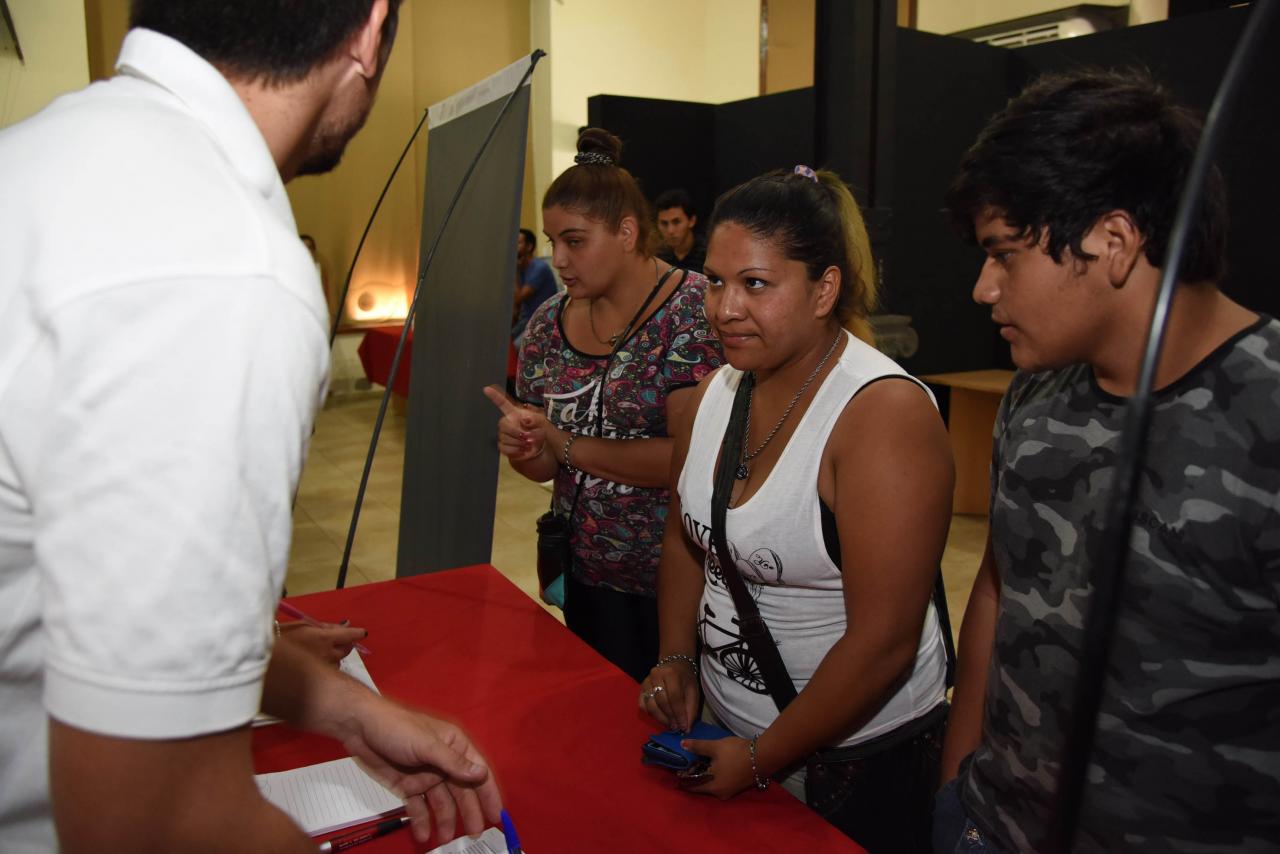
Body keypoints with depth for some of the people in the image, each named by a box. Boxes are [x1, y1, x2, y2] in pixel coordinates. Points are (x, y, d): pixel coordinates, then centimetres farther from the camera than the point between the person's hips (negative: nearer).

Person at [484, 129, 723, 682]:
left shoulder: (695, 310, -15)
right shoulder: (549, 324, 3)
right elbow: (545, 465, 9)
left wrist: (565, 444, -17)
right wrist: (523, 448, -14)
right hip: (590, 576, 5)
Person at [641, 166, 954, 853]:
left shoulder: (887, 412, -24)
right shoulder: (715, 391, -2)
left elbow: (883, 642, -25)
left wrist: (762, 759, -17)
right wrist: (676, 659, -1)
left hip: (855, 758, -6)